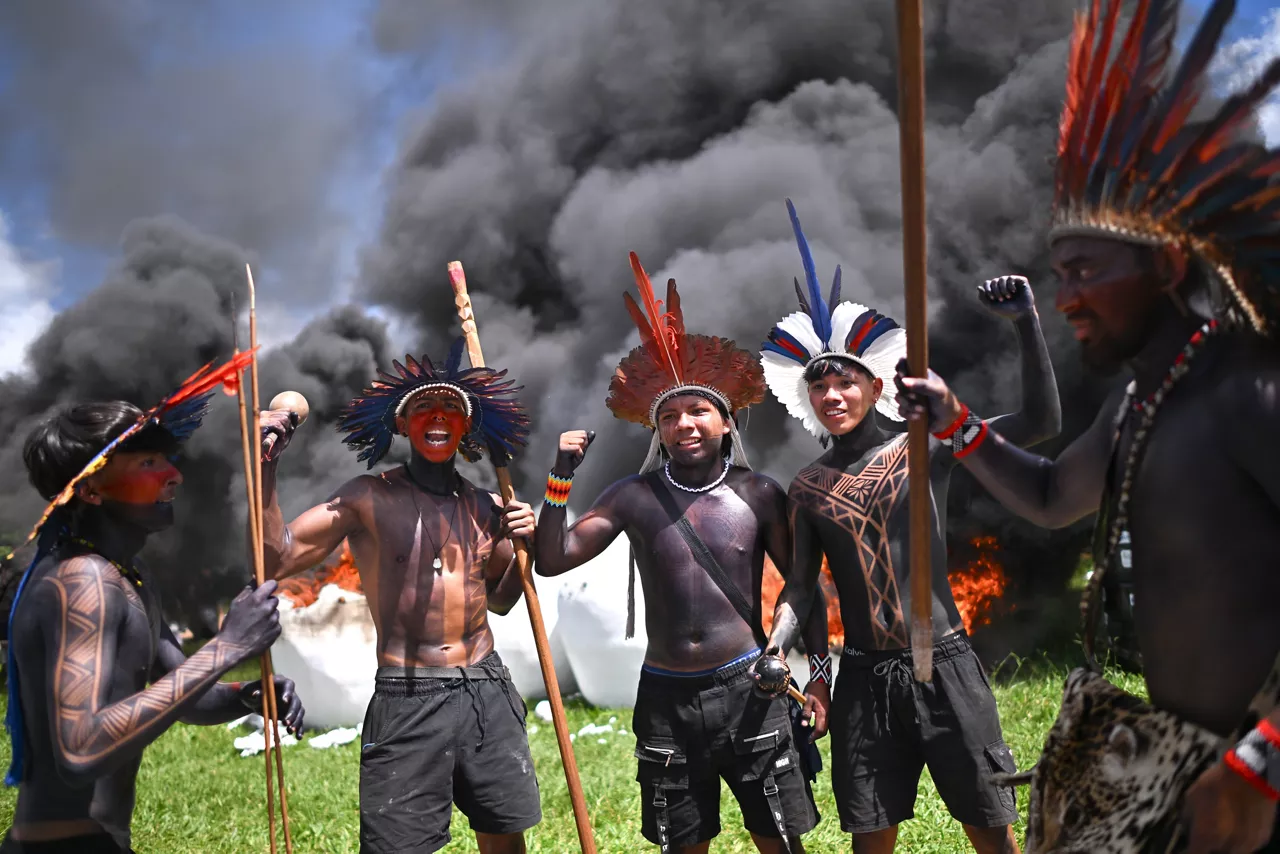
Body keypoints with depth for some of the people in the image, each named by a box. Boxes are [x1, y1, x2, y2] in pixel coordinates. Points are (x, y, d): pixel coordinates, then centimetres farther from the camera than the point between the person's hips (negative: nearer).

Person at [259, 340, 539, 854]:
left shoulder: (486, 508, 9)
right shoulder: (368, 500, -4)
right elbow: (277, 559, -13)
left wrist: (522, 548, 3)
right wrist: (266, 467, -22)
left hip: (488, 692, 5)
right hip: (408, 700, -4)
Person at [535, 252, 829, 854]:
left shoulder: (758, 495, -1)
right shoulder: (635, 497, 1)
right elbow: (552, 561, -3)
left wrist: (818, 674, -1)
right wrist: (562, 478, -13)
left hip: (747, 689, -1)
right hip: (666, 696, 1)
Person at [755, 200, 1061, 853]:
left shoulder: (925, 449, 1)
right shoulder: (807, 489, 9)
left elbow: (1041, 423, -5)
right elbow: (800, 584, 9)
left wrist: (1026, 324, -14)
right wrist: (776, 647, -10)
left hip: (945, 667, -2)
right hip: (866, 679, 2)